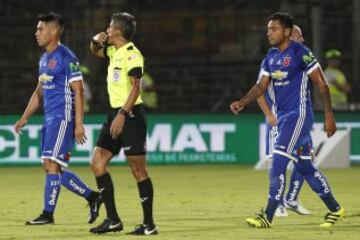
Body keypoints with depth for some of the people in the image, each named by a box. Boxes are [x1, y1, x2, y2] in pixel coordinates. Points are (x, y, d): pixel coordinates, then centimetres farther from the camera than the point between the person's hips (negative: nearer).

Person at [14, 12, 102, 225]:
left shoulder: (67, 58, -11)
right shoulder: (44, 59, 17)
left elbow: (78, 91, -13)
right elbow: (39, 92, 25)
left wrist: (79, 124, -18)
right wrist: (25, 118, 18)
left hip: (63, 117, -9)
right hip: (50, 118, 9)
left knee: (51, 163, -11)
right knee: (52, 167, 8)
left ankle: (48, 213, -8)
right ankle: (92, 197, 18)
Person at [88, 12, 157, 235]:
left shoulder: (132, 55, -14)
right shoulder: (114, 51, 14)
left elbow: (135, 87, -22)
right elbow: (96, 51, 35)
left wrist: (122, 115, -29)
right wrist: (96, 41, 11)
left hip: (130, 114, -10)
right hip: (115, 112, 10)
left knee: (138, 170, -5)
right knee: (97, 163, 4)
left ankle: (149, 224, 0)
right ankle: (113, 219, 7)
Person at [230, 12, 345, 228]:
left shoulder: (301, 53, -12)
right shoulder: (271, 57, 11)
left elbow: (322, 84, -10)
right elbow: (261, 87, 10)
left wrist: (329, 116, -12)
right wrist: (243, 102, -8)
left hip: (298, 115, -8)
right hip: (283, 117, 8)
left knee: (278, 162, -15)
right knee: (304, 167, 13)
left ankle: (268, 217, -14)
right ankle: (335, 210, 24)